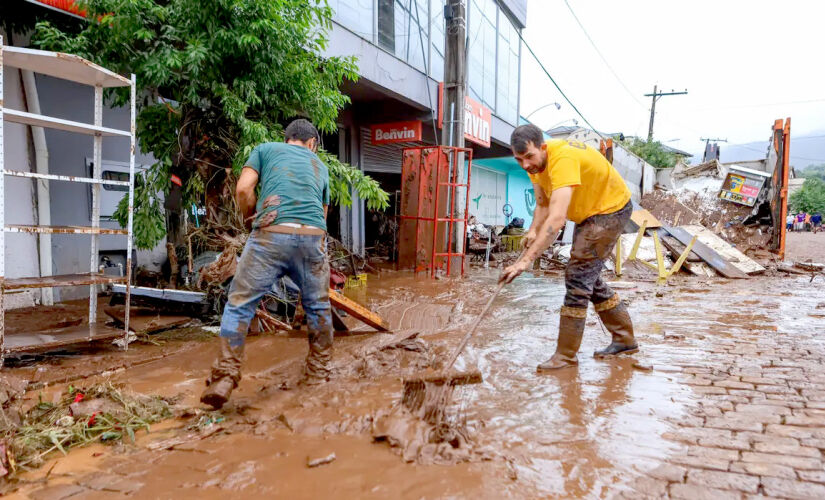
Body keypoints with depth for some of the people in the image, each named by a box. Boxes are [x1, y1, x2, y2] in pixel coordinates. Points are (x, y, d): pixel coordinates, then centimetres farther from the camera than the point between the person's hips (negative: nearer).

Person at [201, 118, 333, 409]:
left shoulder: (266, 149, 20)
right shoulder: (320, 165, 29)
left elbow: (243, 189, 5)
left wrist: (250, 220, 21)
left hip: (272, 233, -2)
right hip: (314, 235, 3)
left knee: (240, 304, 6)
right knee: (318, 307, 18)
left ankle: (224, 378, 1)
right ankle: (318, 373, 29)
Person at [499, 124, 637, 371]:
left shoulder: (563, 158, -37)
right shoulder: (534, 162, -9)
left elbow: (557, 218, -47)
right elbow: (542, 205, -2)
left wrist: (525, 260, -52)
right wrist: (533, 230, -23)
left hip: (611, 208, -9)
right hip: (588, 212, 9)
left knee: (578, 275, -14)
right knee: (588, 277, 13)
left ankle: (566, 355, -5)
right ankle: (625, 340, 28)